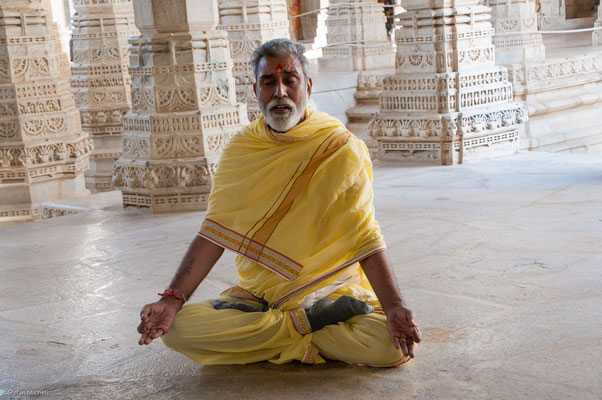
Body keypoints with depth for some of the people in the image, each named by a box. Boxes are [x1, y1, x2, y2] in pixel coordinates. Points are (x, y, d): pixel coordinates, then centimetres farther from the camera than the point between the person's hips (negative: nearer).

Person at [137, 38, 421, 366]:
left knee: (390, 345, -29)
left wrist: (394, 307, -23)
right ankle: (307, 321, -14)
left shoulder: (343, 149, -5)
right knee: (176, 330, -21)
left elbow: (365, 238, -9)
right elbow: (215, 232, 1)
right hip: (255, 295, 2)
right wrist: (173, 299, -11)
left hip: (331, 289, -2)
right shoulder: (240, 150, 4)